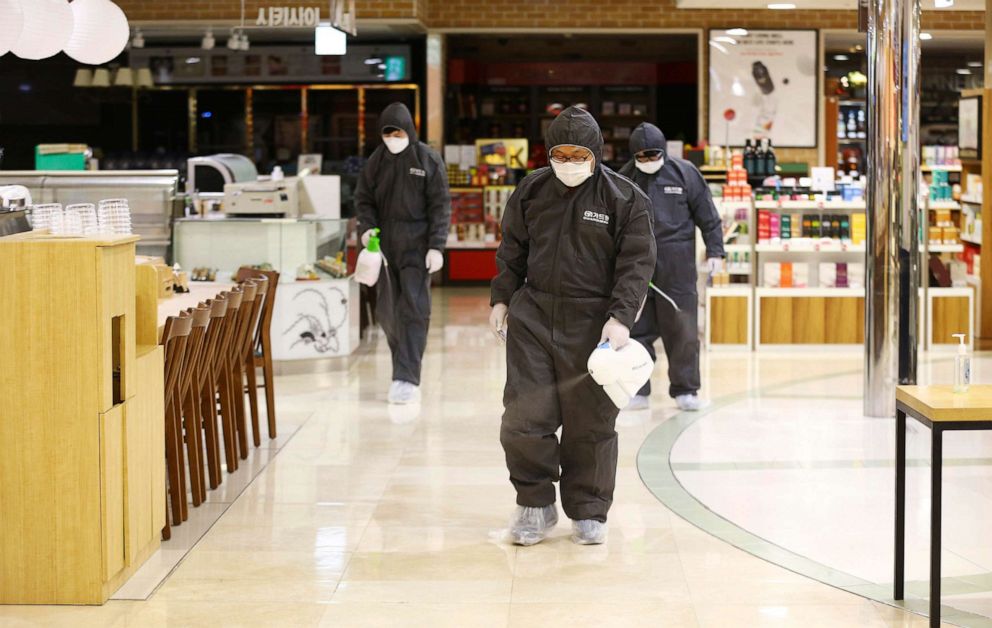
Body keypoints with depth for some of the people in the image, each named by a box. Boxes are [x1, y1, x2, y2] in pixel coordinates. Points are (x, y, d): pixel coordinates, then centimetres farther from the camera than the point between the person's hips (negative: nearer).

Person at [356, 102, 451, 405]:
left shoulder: (428, 160, -2)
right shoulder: (376, 161, 7)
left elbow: (440, 206, -3)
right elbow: (363, 198, 13)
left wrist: (436, 246, -10)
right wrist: (367, 227, -7)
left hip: (416, 246, -4)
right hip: (384, 245, 4)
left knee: (413, 310, -11)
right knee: (386, 311, 7)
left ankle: (408, 378, -13)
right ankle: (403, 366, 22)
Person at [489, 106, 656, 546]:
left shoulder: (625, 198, -4)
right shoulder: (532, 190, 7)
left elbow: (637, 262, -6)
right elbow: (512, 250, 17)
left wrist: (621, 316, -15)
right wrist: (502, 299, 13)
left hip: (592, 324, -3)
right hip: (532, 316, 3)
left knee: (591, 422, 4)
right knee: (524, 415, -1)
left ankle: (588, 512, 19)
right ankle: (535, 503, 16)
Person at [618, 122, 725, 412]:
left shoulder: (685, 173, 0)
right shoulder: (624, 177, 6)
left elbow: (707, 216, 3)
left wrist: (715, 251, -1)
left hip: (677, 266, -2)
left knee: (682, 328, 1)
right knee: (637, 329, 3)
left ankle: (684, 389, 12)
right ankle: (637, 389, 11)